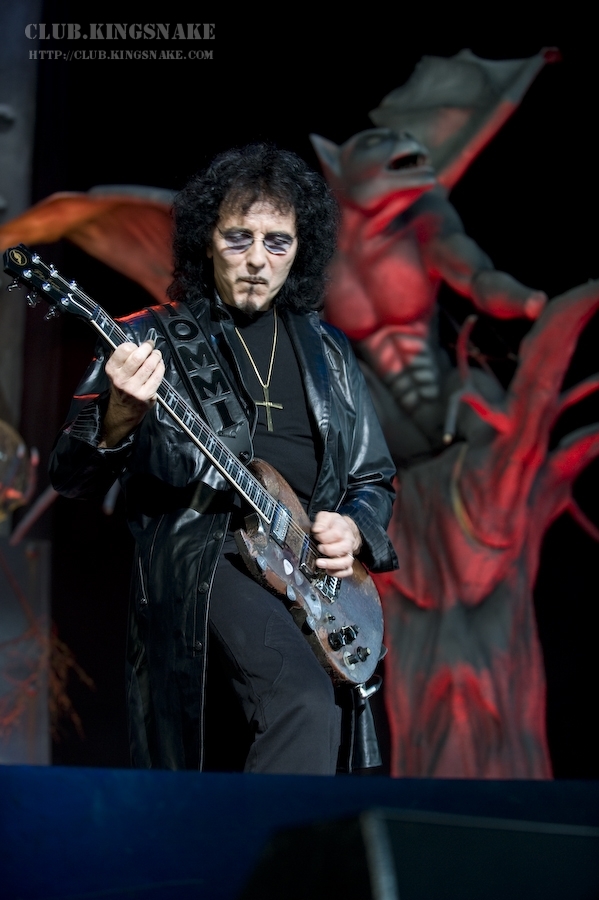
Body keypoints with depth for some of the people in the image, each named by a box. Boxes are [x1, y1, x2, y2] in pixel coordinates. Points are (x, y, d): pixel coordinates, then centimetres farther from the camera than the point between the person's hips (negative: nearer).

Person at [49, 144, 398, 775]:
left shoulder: (327, 351, 14)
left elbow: (374, 478, 22)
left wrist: (353, 528, -1)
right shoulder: (153, 339, 1)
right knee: (304, 699, -31)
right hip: (194, 553, -6)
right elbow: (71, 479, -3)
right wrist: (121, 419, -25)